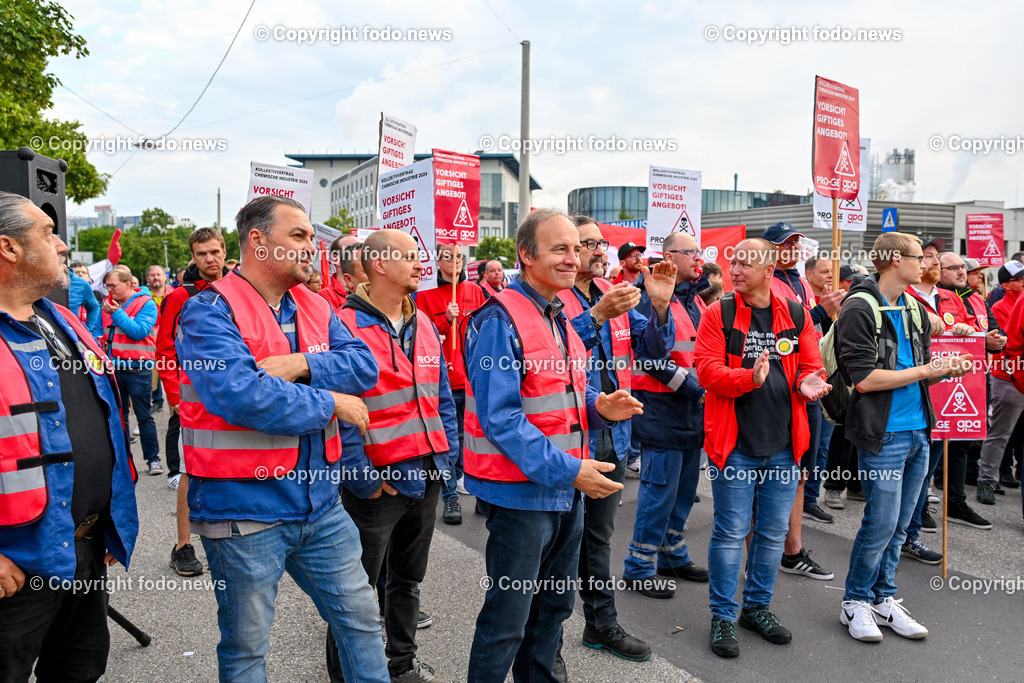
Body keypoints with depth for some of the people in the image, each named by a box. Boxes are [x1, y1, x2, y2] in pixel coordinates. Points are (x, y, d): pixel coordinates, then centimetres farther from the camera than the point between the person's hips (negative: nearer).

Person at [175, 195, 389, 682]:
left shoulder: (316, 308, 8)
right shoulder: (209, 312, -13)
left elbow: (365, 366, -3)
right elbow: (240, 396, -28)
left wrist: (302, 364, -19)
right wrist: (329, 402, -17)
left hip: (320, 503, 6)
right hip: (244, 510, -5)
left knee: (361, 618, 16)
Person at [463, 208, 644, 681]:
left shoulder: (560, 318, 11)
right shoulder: (500, 321, -17)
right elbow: (500, 417, -23)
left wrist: (600, 406, -3)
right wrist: (568, 469, -25)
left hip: (568, 491, 9)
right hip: (520, 492, -9)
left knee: (555, 606, 22)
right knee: (507, 619, 5)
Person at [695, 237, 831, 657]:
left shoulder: (797, 315, 6)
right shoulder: (718, 315, -3)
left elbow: (811, 367, 8)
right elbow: (707, 371, -11)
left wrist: (809, 383, -15)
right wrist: (749, 377, -28)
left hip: (784, 445, 4)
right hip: (734, 443, -3)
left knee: (773, 533, 14)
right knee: (730, 532, 2)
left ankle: (758, 607, 31)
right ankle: (723, 616, 16)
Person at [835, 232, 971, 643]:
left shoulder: (915, 310, 12)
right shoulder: (860, 309, -11)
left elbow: (923, 372, 19)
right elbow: (865, 379, -18)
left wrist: (948, 370, -2)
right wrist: (925, 370, -13)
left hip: (917, 431, 7)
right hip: (883, 434, -7)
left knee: (900, 523, 13)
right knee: (882, 523, -3)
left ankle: (884, 598, 26)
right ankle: (856, 602, 15)